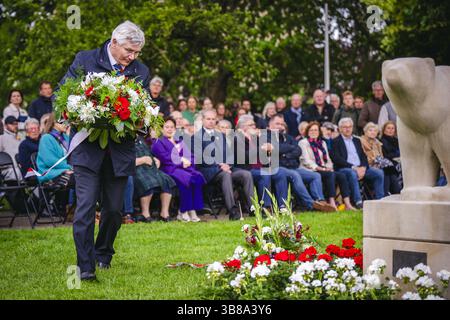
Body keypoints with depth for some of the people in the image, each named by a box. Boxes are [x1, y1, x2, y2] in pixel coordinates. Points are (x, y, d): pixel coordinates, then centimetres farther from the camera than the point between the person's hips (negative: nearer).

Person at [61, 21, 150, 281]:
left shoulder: (141, 71, 7)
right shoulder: (84, 60, 0)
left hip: (120, 151, 3)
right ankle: (85, 266, -6)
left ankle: (103, 253, 34)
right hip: (88, 149, -3)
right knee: (86, 207, -10)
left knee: (114, 209, 10)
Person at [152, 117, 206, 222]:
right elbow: (165, 158, -6)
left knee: (198, 178, -28)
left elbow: (191, 156, 18)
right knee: (186, 179, -35)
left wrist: (188, 162, -4)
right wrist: (181, 160, -8)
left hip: (185, 168, 5)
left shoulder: (180, 142, 30)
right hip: (170, 169, -5)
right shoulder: (158, 143, 12)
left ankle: (192, 210, -32)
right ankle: (183, 212, -29)